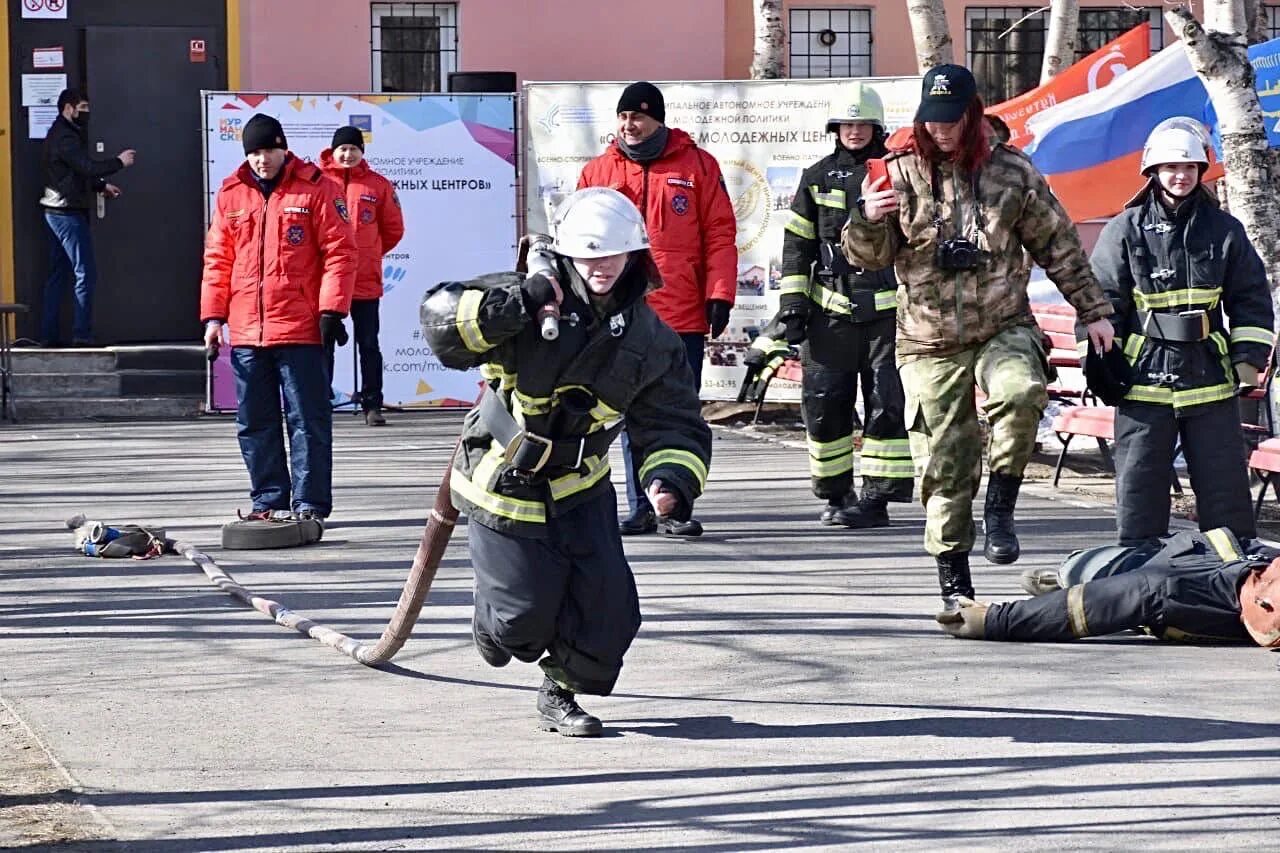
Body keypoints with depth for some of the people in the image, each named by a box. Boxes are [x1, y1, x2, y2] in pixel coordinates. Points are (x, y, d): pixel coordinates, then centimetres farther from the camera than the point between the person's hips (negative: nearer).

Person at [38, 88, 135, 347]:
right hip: (68, 213, -11)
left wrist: (102, 186, 16)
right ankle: (82, 335, -10)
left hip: (57, 212, 11)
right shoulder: (65, 138, -16)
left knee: (58, 274, 11)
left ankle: (49, 335, 10)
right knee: (86, 274, -9)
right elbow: (88, 167, -23)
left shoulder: (59, 134, 17)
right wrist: (119, 162, -11)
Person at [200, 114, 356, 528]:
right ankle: (268, 501, 18)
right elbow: (217, 259, 14)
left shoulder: (315, 188, -2)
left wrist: (332, 309, -11)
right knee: (255, 424, 9)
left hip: (300, 328, -5)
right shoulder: (231, 194, 11)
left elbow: (340, 251, -4)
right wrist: (213, 315, 7)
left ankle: (310, 504, 3)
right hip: (246, 332, 5)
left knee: (307, 420, -1)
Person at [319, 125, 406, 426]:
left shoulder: (378, 185, 3)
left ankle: (372, 405, 11)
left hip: (366, 280, 1)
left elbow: (394, 229, 12)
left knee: (368, 345, 6)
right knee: (323, 344, 5)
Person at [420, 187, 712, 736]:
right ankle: (496, 627, 37)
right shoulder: (531, 300, -17)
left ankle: (561, 695, 21)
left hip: (579, 488, 4)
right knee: (526, 614, -2)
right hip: (503, 482, -4)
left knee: (607, 605, -6)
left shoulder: (650, 341, -4)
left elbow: (676, 427, -1)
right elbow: (441, 320, -25)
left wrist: (671, 480, -21)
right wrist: (521, 301, -36)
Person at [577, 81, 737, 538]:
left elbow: (720, 234, 1)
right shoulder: (598, 171, 9)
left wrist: (719, 294, -6)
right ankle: (640, 508, 12)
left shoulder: (697, 165, 3)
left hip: (682, 316, -2)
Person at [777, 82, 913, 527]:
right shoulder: (818, 178, 10)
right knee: (823, 403, 0)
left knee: (887, 403, -5)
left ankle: (876, 496, -1)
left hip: (889, 310, -2)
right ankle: (836, 493, 13)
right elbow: (797, 243, 12)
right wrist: (792, 302, 5)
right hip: (831, 310, 2)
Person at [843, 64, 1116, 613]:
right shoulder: (901, 175, 3)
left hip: (1004, 329, 0)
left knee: (1019, 393, -33)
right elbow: (869, 257, 0)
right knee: (944, 467, 0)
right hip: (929, 346, 1)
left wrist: (1093, 310, 11)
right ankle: (954, 584, 10)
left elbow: (1058, 244, 11)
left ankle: (1000, 508, -15)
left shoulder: (1011, 172, 4)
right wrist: (867, 219, -22)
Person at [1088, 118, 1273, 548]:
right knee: (1139, 486, 2)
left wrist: (1248, 359, 3)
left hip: (1210, 381, 2)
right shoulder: (1126, 230, 2)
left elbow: (1251, 299, 11)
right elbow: (1102, 299, 2)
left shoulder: (1224, 230, 7)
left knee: (1225, 482, 5)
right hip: (1143, 379, -1)